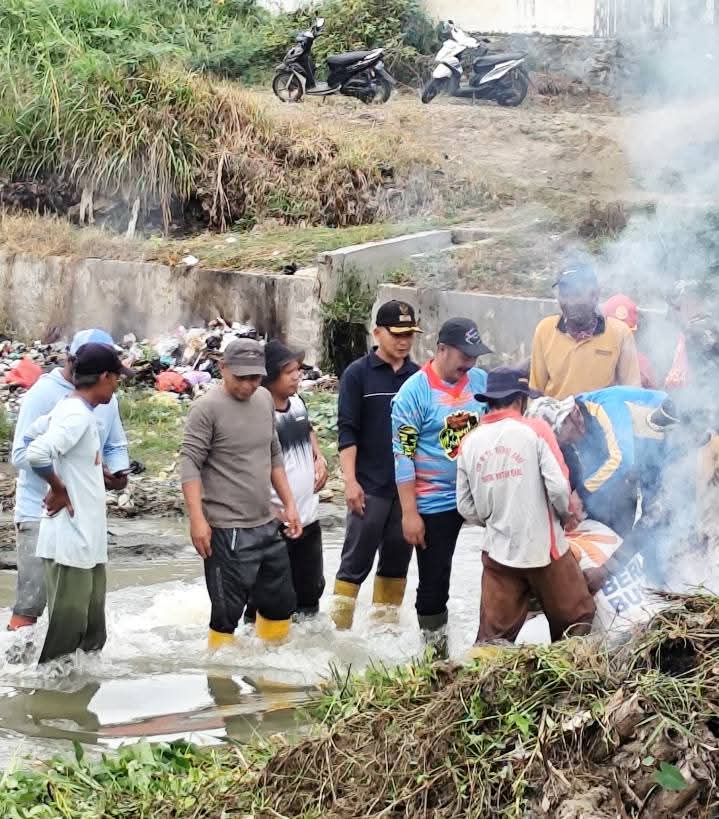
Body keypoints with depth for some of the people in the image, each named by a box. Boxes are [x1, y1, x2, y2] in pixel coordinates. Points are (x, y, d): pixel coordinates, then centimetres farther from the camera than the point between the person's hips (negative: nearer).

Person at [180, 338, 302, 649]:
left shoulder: (265, 399, 10)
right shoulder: (207, 408, -12)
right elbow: (190, 463, -15)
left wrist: (289, 504, 17)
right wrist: (197, 519, -23)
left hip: (266, 525, 7)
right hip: (227, 531, -7)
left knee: (280, 603, 15)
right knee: (227, 612, -4)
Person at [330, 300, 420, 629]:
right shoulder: (358, 374, -2)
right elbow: (347, 431, -6)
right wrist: (350, 481, -13)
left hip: (409, 485, 4)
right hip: (370, 487, -4)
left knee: (397, 560, 10)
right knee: (356, 563, -3)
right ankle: (339, 626, 0)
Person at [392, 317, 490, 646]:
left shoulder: (481, 381, 2)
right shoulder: (415, 391, -12)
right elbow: (403, 455, -12)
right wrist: (409, 513, -14)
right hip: (435, 502, -4)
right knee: (434, 582, 6)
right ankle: (436, 650, 19)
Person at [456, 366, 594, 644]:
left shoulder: (470, 443, 2)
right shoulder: (535, 430, -9)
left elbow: (466, 508, 4)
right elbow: (558, 486, -16)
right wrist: (567, 516, 4)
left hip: (498, 552, 3)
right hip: (544, 548, -3)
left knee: (494, 634, 7)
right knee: (576, 619, 14)